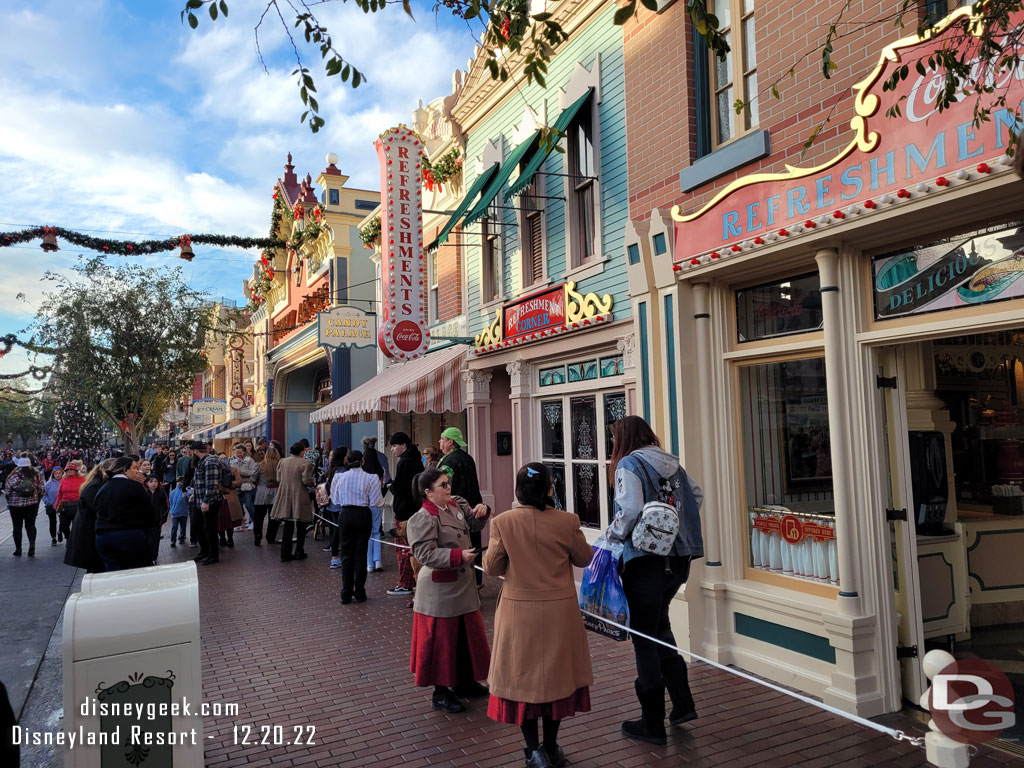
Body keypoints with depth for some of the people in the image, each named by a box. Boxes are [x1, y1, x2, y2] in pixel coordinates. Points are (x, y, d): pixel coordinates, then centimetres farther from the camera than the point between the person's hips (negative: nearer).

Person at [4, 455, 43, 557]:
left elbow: (7, 491, -5)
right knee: (30, 525, 11)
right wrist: (37, 500, 13)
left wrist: (8, 502, 9)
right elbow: (41, 489, 0)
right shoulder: (37, 475, -1)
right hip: (33, 503, 2)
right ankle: (32, 543, -11)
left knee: (17, 526, 9)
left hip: (15, 504, -2)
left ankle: (18, 549, 14)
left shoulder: (13, 475, -9)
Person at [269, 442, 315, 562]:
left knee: (288, 526, 13)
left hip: (285, 498, 5)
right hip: (300, 498, -4)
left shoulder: (283, 462, 4)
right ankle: (299, 553, 17)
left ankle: (285, 554, 13)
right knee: (301, 527, 12)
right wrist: (312, 482, 2)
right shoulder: (306, 463, -13)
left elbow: (278, 479, 8)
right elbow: (306, 481, -18)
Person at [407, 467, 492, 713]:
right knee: (442, 639, 3)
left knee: (468, 634, 18)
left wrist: (481, 512, -11)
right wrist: (458, 555, -31)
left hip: (463, 584, 8)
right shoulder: (423, 518, -18)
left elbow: (474, 524, 12)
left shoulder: (456, 505, 5)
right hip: (440, 589, -8)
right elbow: (425, 553, -23)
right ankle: (440, 693, 18)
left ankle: (465, 681, 36)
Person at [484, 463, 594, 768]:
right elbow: (584, 559, 1)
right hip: (560, 612, 1)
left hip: (519, 612, -1)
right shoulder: (567, 522, -13)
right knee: (556, 674, 16)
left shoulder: (503, 522, -14)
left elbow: (492, 567, -6)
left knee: (522, 676, 13)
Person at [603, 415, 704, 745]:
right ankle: (683, 704, 25)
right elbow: (696, 496, 14)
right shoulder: (671, 462, 9)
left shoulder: (629, 464, -11)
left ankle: (653, 724, 16)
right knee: (659, 626, 25)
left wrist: (612, 536, -7)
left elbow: (629, 511, -22)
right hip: (678, 559, 7)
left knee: (645, 638, 5)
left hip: (646, 562, -7)